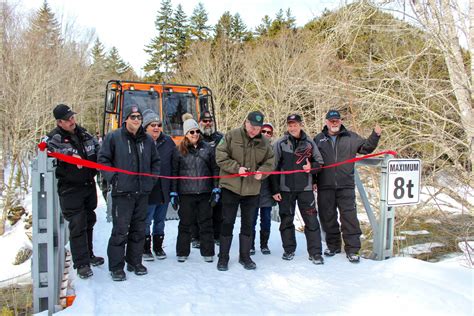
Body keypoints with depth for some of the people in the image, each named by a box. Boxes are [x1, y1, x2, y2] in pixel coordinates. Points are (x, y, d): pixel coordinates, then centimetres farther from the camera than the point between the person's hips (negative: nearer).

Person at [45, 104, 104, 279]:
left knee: (89, 221, 18)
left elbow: (98, 149, 17)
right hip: (70, 189, -6)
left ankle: (88, 254, 35)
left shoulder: (83, 133, 7)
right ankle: (81, 264, 1)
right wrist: (70, 153, -39)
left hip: (89, 185, 6)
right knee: (77, 225, -7)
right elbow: (48, 146, -30)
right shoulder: (55, 137, -10)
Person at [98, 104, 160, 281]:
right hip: (122, 193, -5)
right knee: (120, 230, -4)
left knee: (139, 230, 12)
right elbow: (103, 159, -1)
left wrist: (152, 179, 8)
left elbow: (155, 162, 20)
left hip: (143, 193, 5)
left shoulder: (148, 140, 10)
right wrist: (113, 178, -10)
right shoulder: (113, 137, -3)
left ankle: (135, 262, 26)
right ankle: (116, 266, 9)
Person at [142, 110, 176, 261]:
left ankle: (158, 247, 32)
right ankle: (145, 249, 22)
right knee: (146, 221, 6)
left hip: (164, 190, 4)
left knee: (160, 221, 17)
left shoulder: (168, 141, 5)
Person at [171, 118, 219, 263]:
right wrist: (174, 193, 0)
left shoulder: (207, 148, 5)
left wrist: (216, 189, 1)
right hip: (186, 193, -1)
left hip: (205, 192, 1)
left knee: (206, 223, 8)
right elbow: (174, 172, 3)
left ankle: (207, 252, 19)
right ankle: (182, 252, 21)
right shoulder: (179, 150, 1)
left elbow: (215, 169, 7)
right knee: (185, 224, 9)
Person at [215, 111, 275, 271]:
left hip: (252, 189, 3)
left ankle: (245, 256, 27)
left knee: (248, 224, 12)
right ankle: (223, 257, 18)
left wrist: (262, 171, -9)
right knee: (227, 222, 5)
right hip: (231, 186, -3)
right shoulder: (232, 136, -7)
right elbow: (220, 156, -9)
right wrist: (236, 168, -19)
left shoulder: (264, 142, 3)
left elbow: (269, 161, 11)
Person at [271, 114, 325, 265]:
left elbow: (319, 162, 12)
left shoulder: (309, 143, 4)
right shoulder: (280, 144, 0)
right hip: (285, 189, 0)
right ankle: (289, 250, 23)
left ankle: (315, 252, 8)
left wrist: (311, 167, -11)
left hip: (305, 188, 0)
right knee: (286, 220, 8)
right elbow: (273, 167, 0)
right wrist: (275, 189, -4)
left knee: (311, 220, -1)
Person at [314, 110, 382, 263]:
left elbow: (366, 147, 7)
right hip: (325, 187, 1)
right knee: (328, 217, 9)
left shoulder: (351, 137, 9)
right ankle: (333, 245, 26)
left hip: (346, 185, -1)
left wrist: (375, 136, -10)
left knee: (349, 216, -4)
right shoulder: (318, 139, 9)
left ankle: (352, 249, 4)